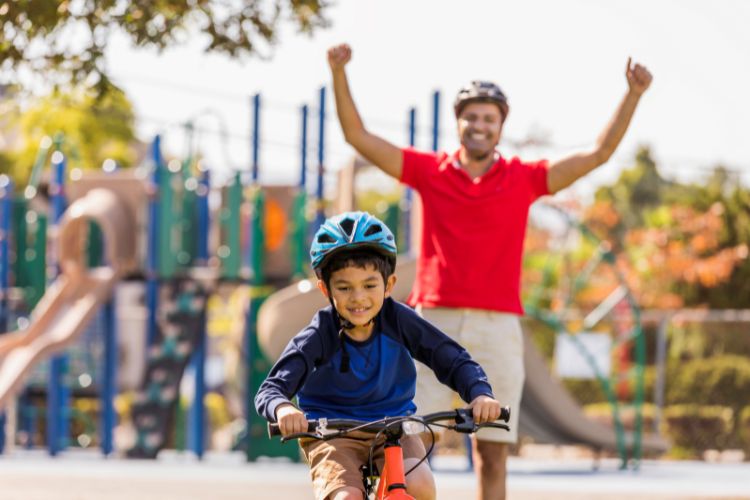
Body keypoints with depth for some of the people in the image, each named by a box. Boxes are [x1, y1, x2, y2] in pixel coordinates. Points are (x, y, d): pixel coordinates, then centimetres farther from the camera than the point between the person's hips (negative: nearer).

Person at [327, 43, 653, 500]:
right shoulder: (429, 171, 7)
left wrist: (633, 95, -6)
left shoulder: (524, 179, 6)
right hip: (434, 324, 0)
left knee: (493, 453, 3)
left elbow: (600, 154, 3)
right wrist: (339, 74, -8)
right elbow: (358, 136, 4)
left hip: (498, 328, 0)